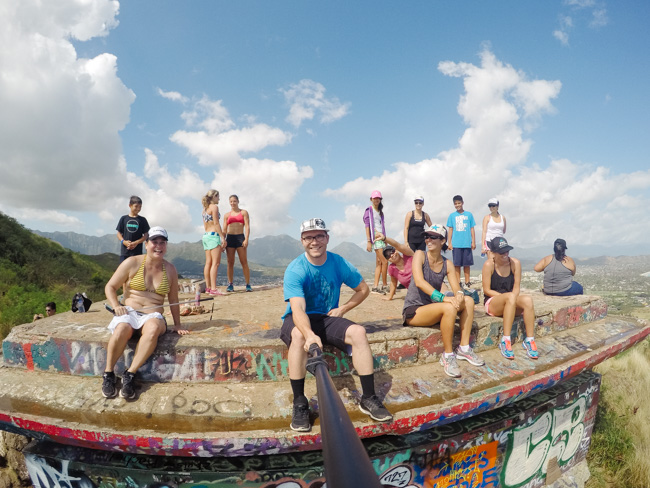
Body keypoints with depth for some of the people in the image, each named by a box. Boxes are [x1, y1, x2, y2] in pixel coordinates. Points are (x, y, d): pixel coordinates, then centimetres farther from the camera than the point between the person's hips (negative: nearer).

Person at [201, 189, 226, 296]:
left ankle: (208, 287, 11)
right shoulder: (214, 207, -7)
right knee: (215, 263, -11)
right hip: (214, 235, -9)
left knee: (208, 263, 9)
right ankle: (213, 288, -16)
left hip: (206, 235, 9)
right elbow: (216, 223, -14)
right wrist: (222, 237, -14)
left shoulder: (204, 209, 19)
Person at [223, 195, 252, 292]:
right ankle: (230, 285, 4)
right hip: (230, 238, 2)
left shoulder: (243, 212, 10)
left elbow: (247, 226, 2)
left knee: (244, 262, -6)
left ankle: (248, 285, -3)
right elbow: (224, 229, 14)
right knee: (230, 263, 1)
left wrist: (246, 239, -11)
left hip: (240, 237, -2)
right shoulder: (227, 215, 17)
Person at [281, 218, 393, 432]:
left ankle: (368, 398, -11)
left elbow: (363, 289, 10)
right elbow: (297, 309, -30)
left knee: (358, 331, -23)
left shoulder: (338, 263, -4)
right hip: (298, 320, -3)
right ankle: (299, 404, -24)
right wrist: (309, 334, -48)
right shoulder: (295, 270, -16)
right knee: (298, 335, -37)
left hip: (327, 318, 3)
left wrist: (343, 308, -4)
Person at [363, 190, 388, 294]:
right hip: (375, 238, -7)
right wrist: (369, 241, -14)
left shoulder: (380, 212, 21)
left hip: (382, 238, 7)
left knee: (379, 262, 2)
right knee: (384, 261, -12)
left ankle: (375, 287, 3)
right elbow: (367, 226, -6)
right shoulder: (369, 211, 0)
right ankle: (384, 286, -2)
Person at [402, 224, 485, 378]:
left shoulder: (447, 264, 5)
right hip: (414, 311, -6)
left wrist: (459, 294, -28)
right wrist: (443, 298, -34)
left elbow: (457, 288, -2)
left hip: (432, 307, 6)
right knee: (449, 308, -30)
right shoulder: (420, 255, -9)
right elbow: (419, 281, -25)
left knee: (468, 301, -8)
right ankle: (447, 356, -17)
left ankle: (464, 348, -3)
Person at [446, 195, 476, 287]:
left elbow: (472, 229, 8)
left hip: (467, 243, 0)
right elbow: (450, 230, 7)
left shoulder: (469, 214, 7)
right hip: (456, 244, 0)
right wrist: (449, 243, 2)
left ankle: (467, 281, 13)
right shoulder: (452, 215, 7)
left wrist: (473, 242, 4)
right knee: (457, 264, 2)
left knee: (467, 263, 4)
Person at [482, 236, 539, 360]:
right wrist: (508, 297, -17)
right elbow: (486, 290, -8)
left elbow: (516, 288, 1)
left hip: (511, 303, 4)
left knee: (528, 299, -28)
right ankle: (505, 341, -36)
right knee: (510, 296, -35)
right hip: (492, 303, -3)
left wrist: (512, 299, -19)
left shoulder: (515, 263, 1)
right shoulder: (489, 264, -9)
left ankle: (529, 340, -22)